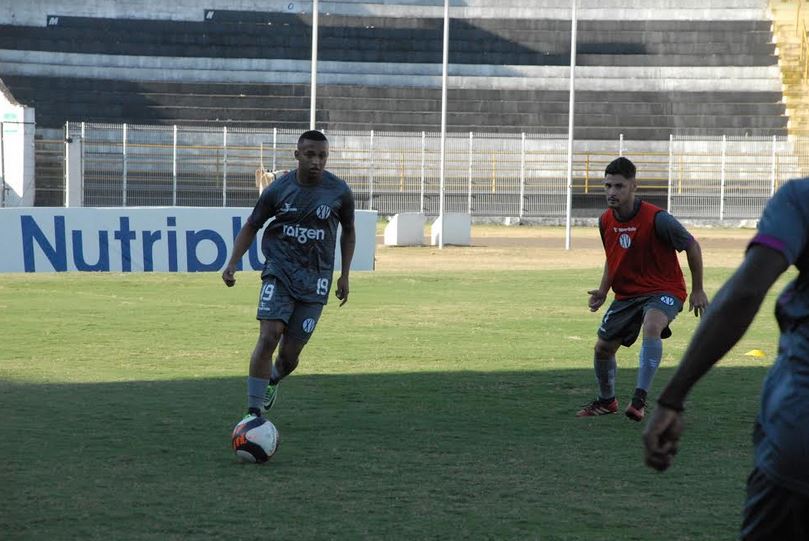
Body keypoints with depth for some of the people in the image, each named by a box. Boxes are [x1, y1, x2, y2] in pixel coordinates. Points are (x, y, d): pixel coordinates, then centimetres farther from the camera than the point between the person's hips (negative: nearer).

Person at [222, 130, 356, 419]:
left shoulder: (339, 191, -2)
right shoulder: (279, 189, -3)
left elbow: (348, 232, 14)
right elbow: (251, 226, 9)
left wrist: (344, 276, 11)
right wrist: (232, 263, -4)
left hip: (315, 279, 1)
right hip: (279, 271, -1)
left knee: (290, 353, 2)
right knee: (268, 337, -21)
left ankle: (273, 380, 39)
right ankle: (254, 413, -16)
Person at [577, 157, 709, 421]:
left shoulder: (657, 219, -22)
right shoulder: (605, 221, -4)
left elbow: (692, 246, -9)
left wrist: (698, 291, -4)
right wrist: (603, 291, 3)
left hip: (664, 290, -6)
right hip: (627, 294, 6)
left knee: (651, 327, -37)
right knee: (603, 348, 6)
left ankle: (639, 400, -37)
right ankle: (607, 400, 35)